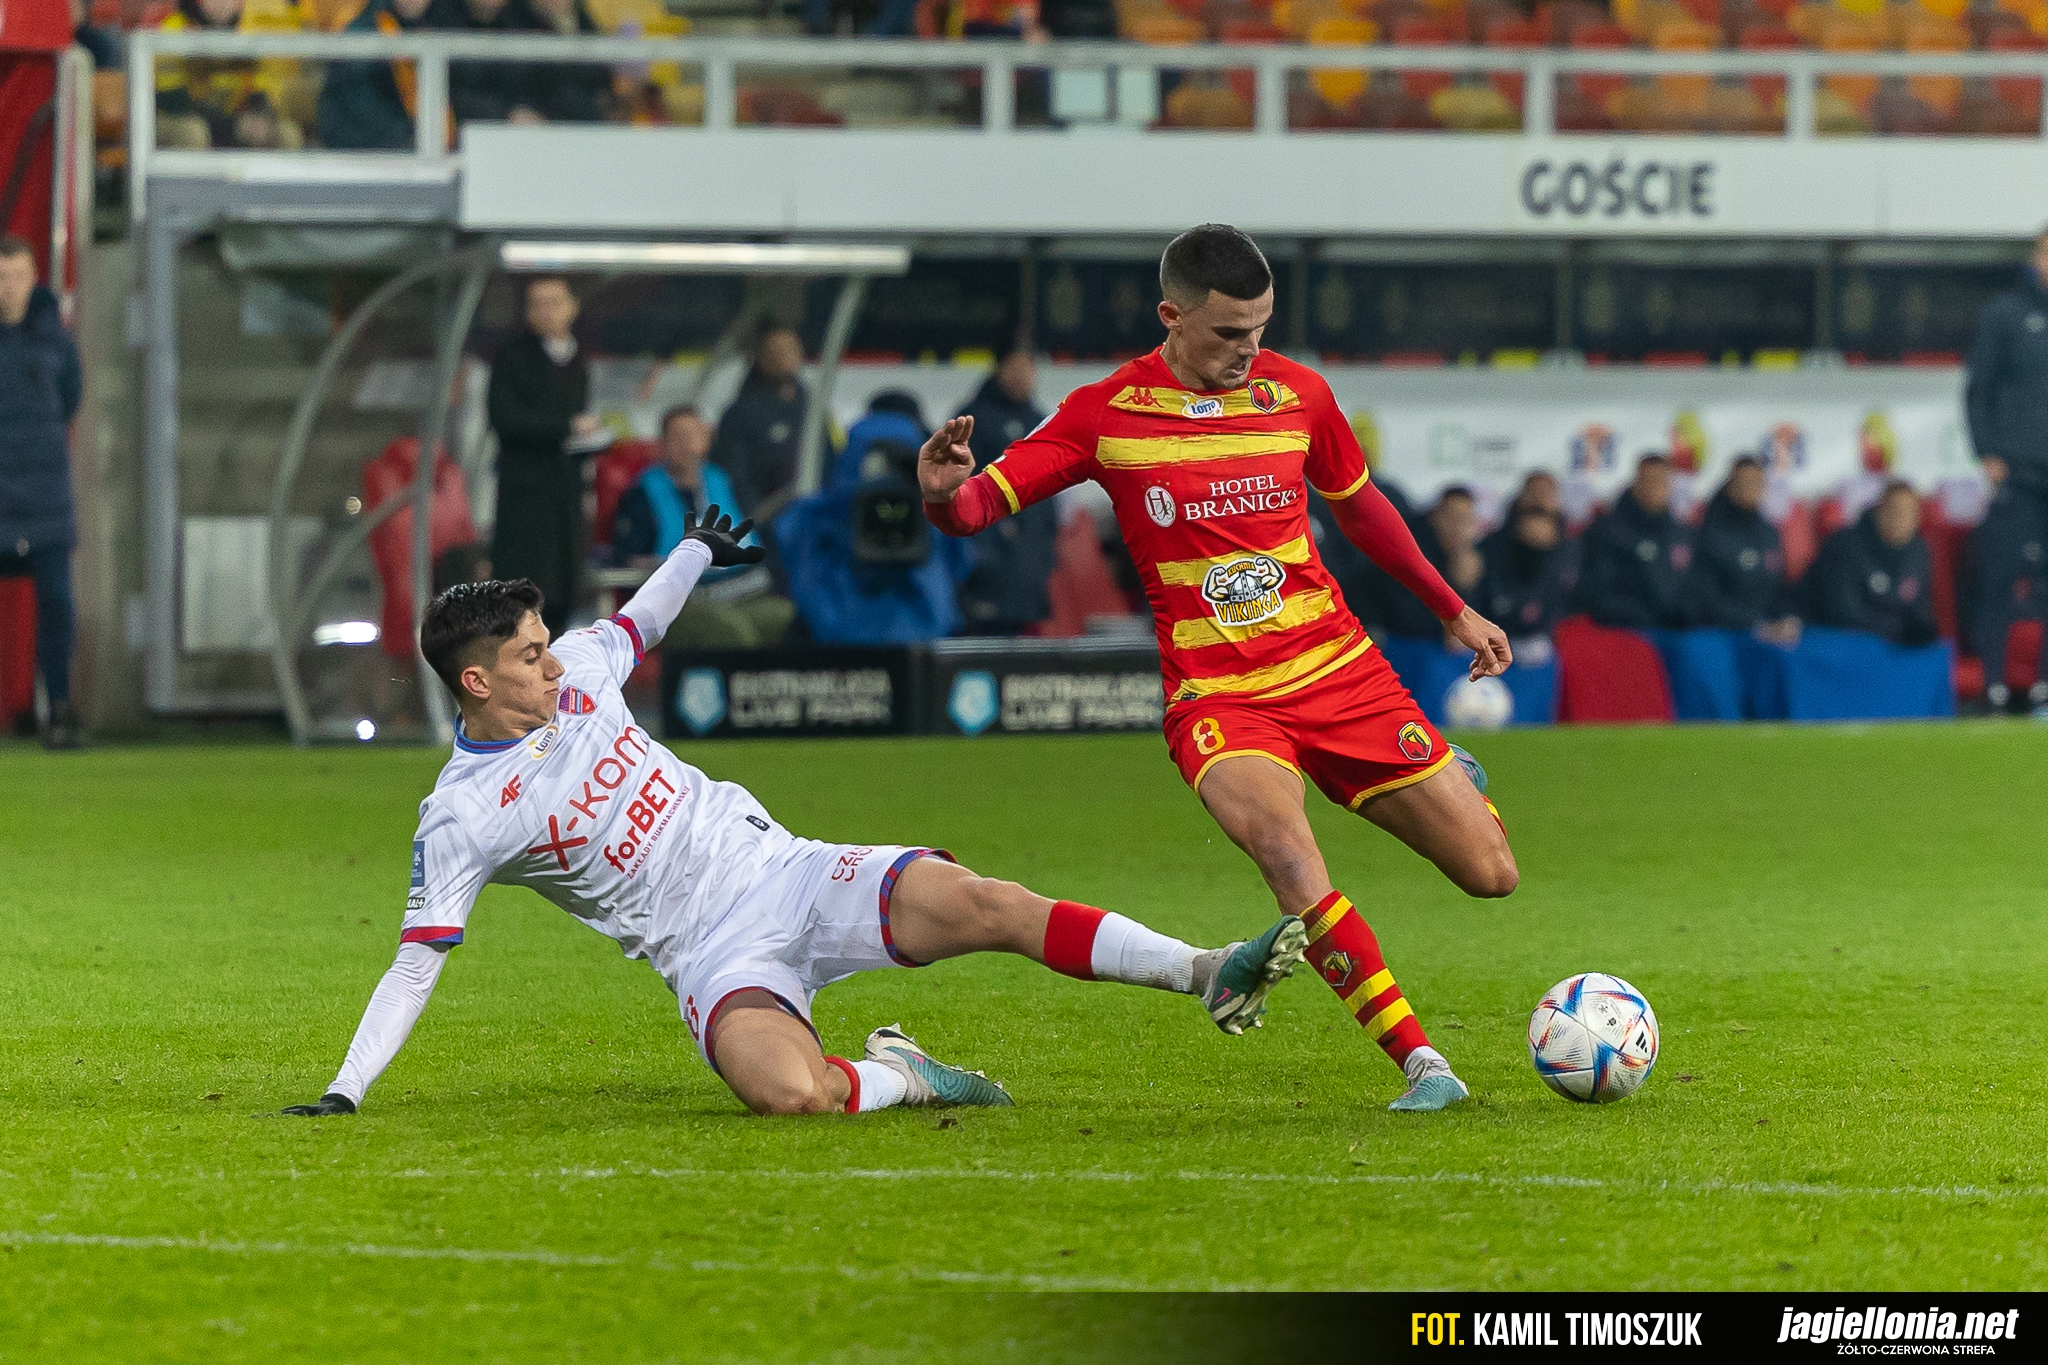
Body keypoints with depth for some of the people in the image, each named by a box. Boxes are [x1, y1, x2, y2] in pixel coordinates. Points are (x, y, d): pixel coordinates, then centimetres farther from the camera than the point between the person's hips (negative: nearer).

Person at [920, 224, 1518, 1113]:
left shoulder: (1296, 394, 3)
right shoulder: (1107, 413, -5)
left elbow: (1358, 506, 20)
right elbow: (979, 505, -5)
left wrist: (1454, 611, 27)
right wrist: (945, 492, -30)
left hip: (1339, 671, 3)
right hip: (1217, 697, -3)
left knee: (1490, 874, 0)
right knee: (1288, 854, -34)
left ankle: (1446, 783, 38)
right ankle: (1418, 1061, -27)